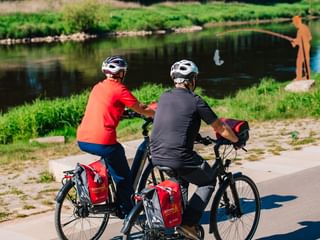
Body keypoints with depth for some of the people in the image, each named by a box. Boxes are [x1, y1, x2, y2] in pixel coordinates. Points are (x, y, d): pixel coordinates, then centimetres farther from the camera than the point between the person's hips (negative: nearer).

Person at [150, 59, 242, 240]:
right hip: (180, 158, -6)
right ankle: (189, 223, 5)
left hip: (157, 157, 6)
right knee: (208, 182, 17)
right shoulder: (195, 101, -4)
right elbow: (221, 129, 4)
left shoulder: (164, 97, 13)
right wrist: (237, 140, 22)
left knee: (182, 181, 34)